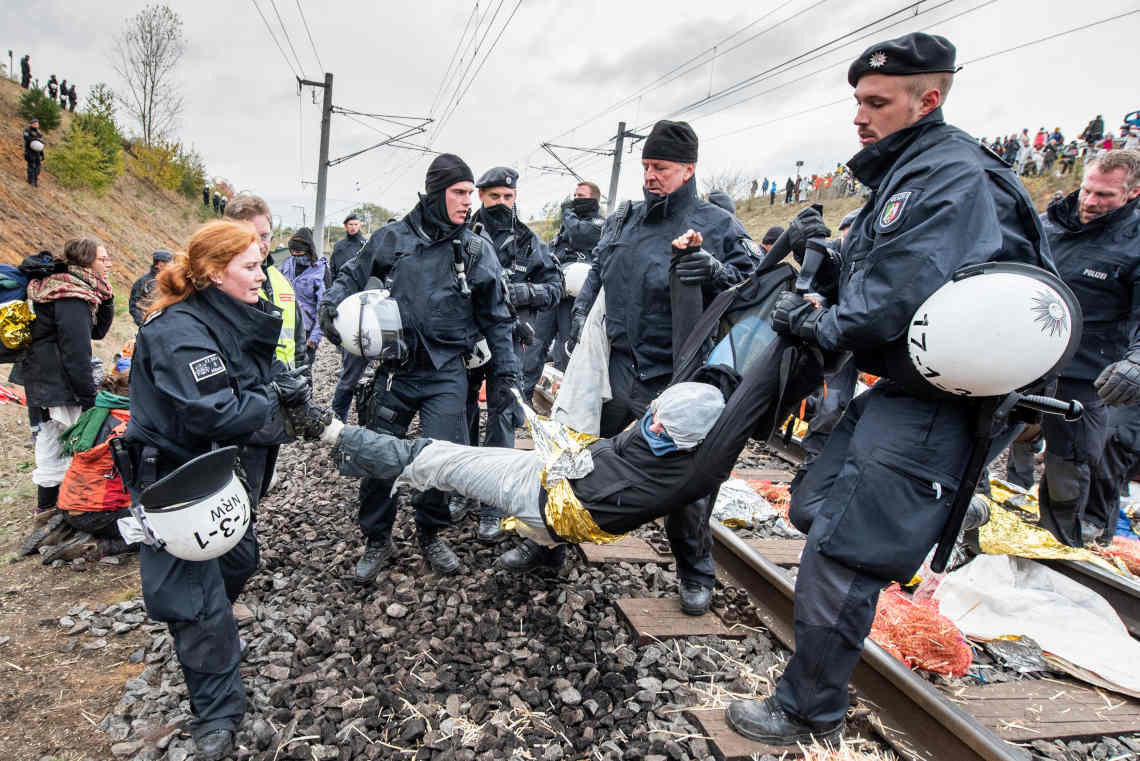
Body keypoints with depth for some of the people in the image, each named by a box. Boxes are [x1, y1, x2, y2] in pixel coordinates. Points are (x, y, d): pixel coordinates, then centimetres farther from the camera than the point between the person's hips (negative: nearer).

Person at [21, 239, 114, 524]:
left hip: (44, 380, 11)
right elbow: (75, 352, -23)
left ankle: (46, 504, 31)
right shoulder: (72, 298, -22)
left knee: (51, 439, 19)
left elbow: (97, 331, 14)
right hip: (59, 383, -11)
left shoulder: (78, 289, 8)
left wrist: (105, 298, -1)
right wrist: (89, 398, -19)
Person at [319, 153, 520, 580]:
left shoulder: (477, 250, 2)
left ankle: (430, 534, 22)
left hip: (446, 375, -1)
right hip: (394, 369, 1)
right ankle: (377, 540, 28)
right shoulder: (391, 238, 3)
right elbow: (352, 275, 18)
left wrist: (506, 373, 4)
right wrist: (331, 304, -2)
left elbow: (497, 318, 8)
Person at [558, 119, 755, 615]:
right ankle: (548, 541, 29)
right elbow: (595, 277, 21)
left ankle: (696, 574, 26)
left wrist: (714, 270, -21)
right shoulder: (624, 221, 11)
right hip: (616, 367, 4)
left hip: (673, 379, -4)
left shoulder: (717, 226, -2)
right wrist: (582, 318, 7)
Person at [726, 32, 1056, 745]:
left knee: (838, 554, -7)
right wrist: (824, 247, 3)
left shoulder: (953, 175, -17)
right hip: (894, 390, 11)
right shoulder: (908, 173, 17)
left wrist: (814, 323, -13)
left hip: (925, 407, -11)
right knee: (815, 511, 17)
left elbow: (897, 303, -28)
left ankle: (809, 714, 11)